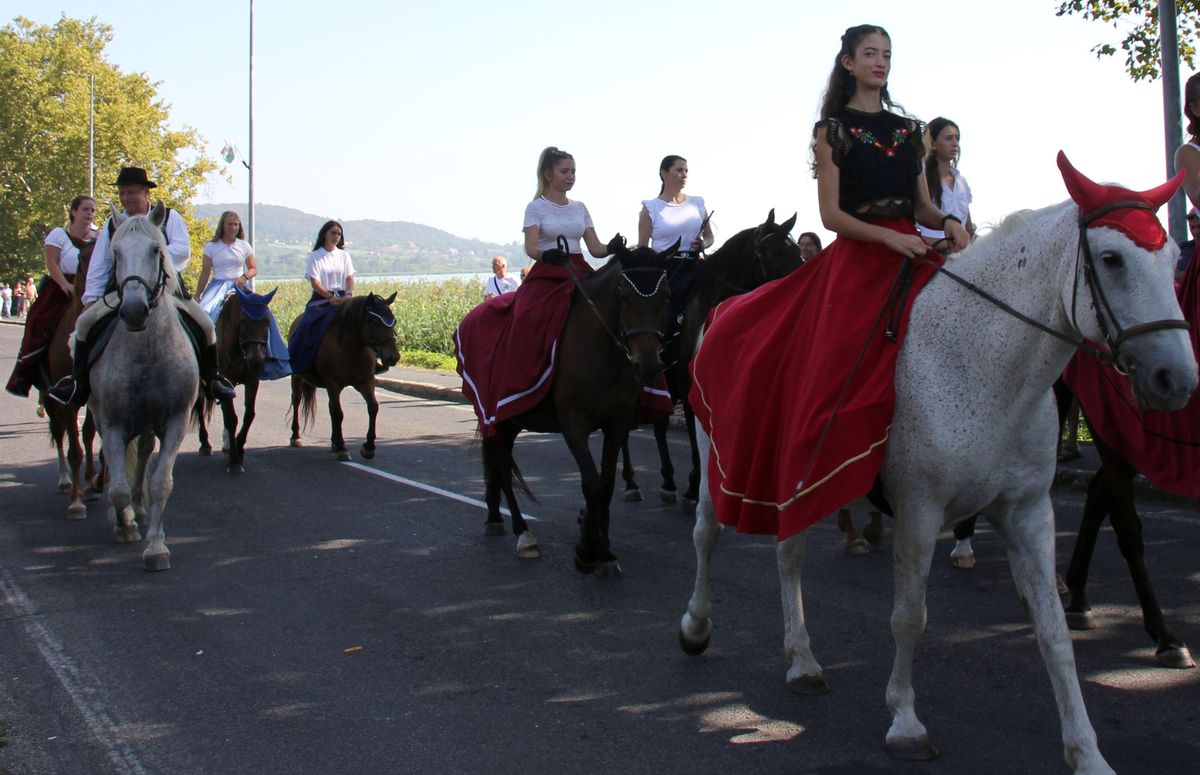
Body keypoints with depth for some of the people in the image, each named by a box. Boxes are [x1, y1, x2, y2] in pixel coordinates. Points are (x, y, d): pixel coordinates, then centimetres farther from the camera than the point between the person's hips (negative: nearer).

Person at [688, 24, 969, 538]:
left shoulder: (908, 129, 16)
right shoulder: (832, 130, 3)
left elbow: (923, 205, 17)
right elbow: (831, 214, -5)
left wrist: (947, 222, -5)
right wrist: (888, 237, -18)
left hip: (912, 256, 5)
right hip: (856, 261, -5)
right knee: (845, 377, -12)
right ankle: (840, 500, 1)